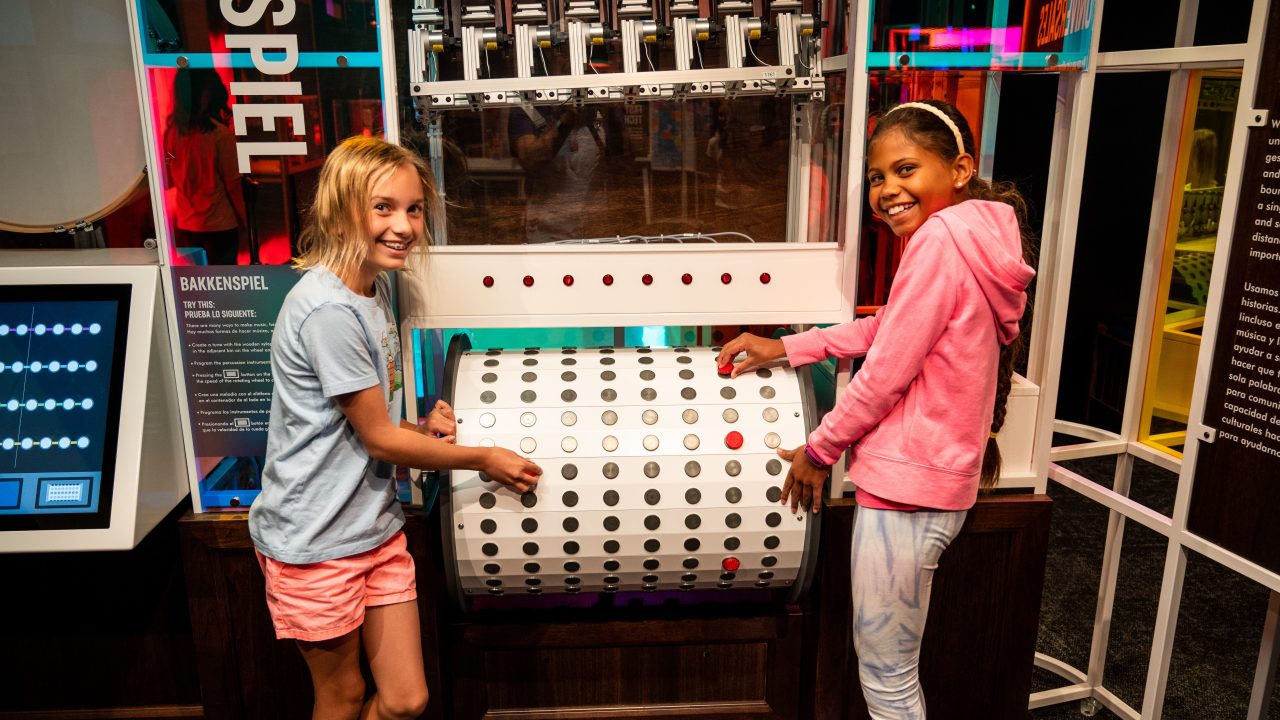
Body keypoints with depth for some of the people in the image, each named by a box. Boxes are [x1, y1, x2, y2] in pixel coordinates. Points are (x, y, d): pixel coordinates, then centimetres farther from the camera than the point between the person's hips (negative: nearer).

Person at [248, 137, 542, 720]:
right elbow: (378, 436, -16)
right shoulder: (328, 310, -23)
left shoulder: (376, 288, 5)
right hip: (315, 539, -7)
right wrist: (482, 459, -6)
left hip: (375, 525, 8)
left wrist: (424, 431, -6)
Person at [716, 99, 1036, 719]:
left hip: (908, 484, -10)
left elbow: (883, 375, -17)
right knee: (892, 669, 23)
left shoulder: (940, 238, -18)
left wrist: (818, 450, -3)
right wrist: (786, 349, 18)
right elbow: (885, 328, 19)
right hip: (937, 478, 10)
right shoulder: (972, 236, 11)